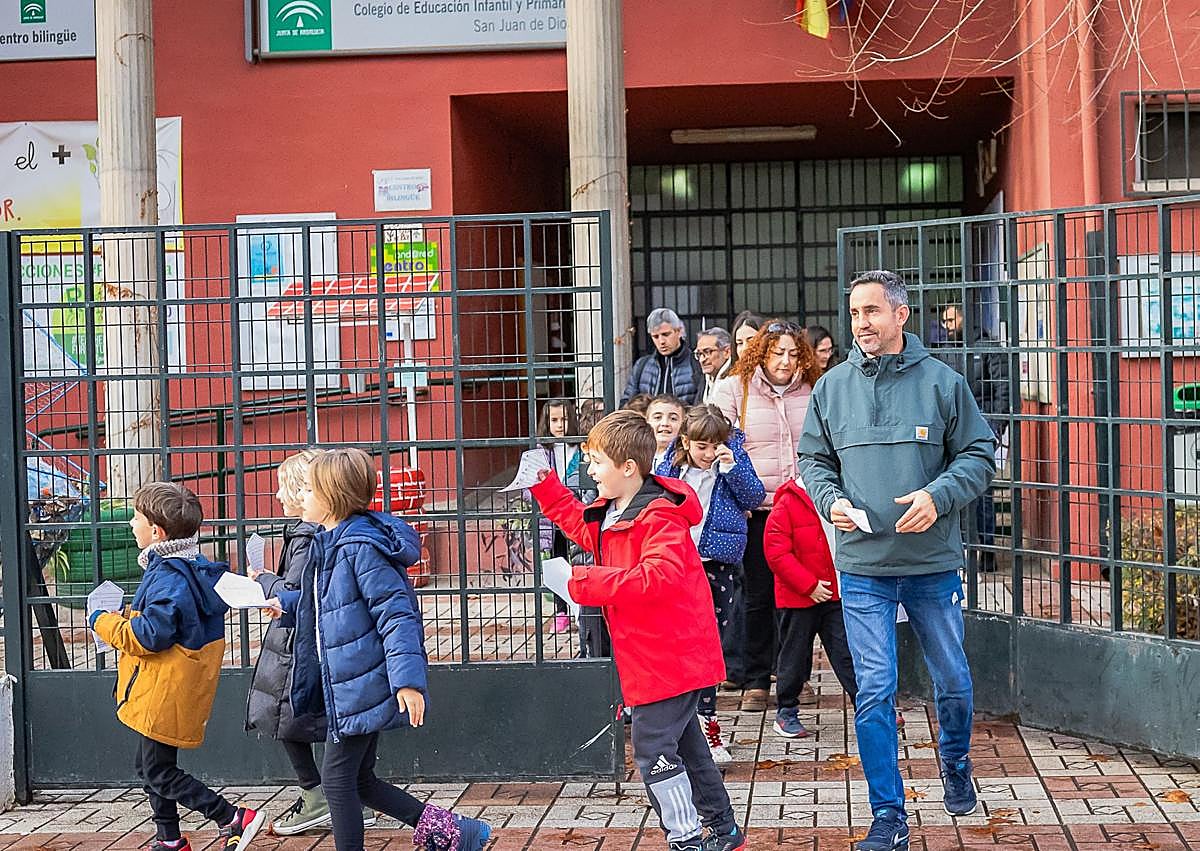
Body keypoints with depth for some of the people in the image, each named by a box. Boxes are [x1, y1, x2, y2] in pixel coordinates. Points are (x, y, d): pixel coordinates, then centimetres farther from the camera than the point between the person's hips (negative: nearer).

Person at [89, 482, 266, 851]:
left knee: (157, 772, -4)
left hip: (165, 694, -10)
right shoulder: (193, 567, 9)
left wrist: (102, 622, -12)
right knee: (151, 765, 19)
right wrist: (127, 616, 11)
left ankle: (235, 819, -4)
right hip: (164, 692, 10)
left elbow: (148, 636, -26)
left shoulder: (169, 578, -23)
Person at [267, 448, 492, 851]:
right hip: (347, 686, 10)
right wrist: (287, 605, 19)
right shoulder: (331, 544, 11)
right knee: (358, 779, 15)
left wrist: (407, 678, -30)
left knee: (337, 777, -1)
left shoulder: (362, 547, -20)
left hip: (363, 686, -10)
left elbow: (396, 613, -25)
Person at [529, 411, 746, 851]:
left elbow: (660, 578, -35)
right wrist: (544, 485, 22)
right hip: (650, 657, 11)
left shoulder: (660, 517, -22)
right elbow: (581, 525, 31)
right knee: (682, 742, 20)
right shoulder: (609, 511, 9)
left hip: (670, 656, -11)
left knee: (654, 750, -9)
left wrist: (584, 581, -33)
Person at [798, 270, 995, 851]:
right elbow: (813, 459, 13)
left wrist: (938, 496, -16)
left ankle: (955, 764, 44)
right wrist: (830, 499, -7)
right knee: (874, 691, -1)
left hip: (934, 563, 0)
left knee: (953, 681, 14)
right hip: (862, 566, 1)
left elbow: (979, 454, 1)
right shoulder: (833, 386, 4)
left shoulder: (942, 382, -2)